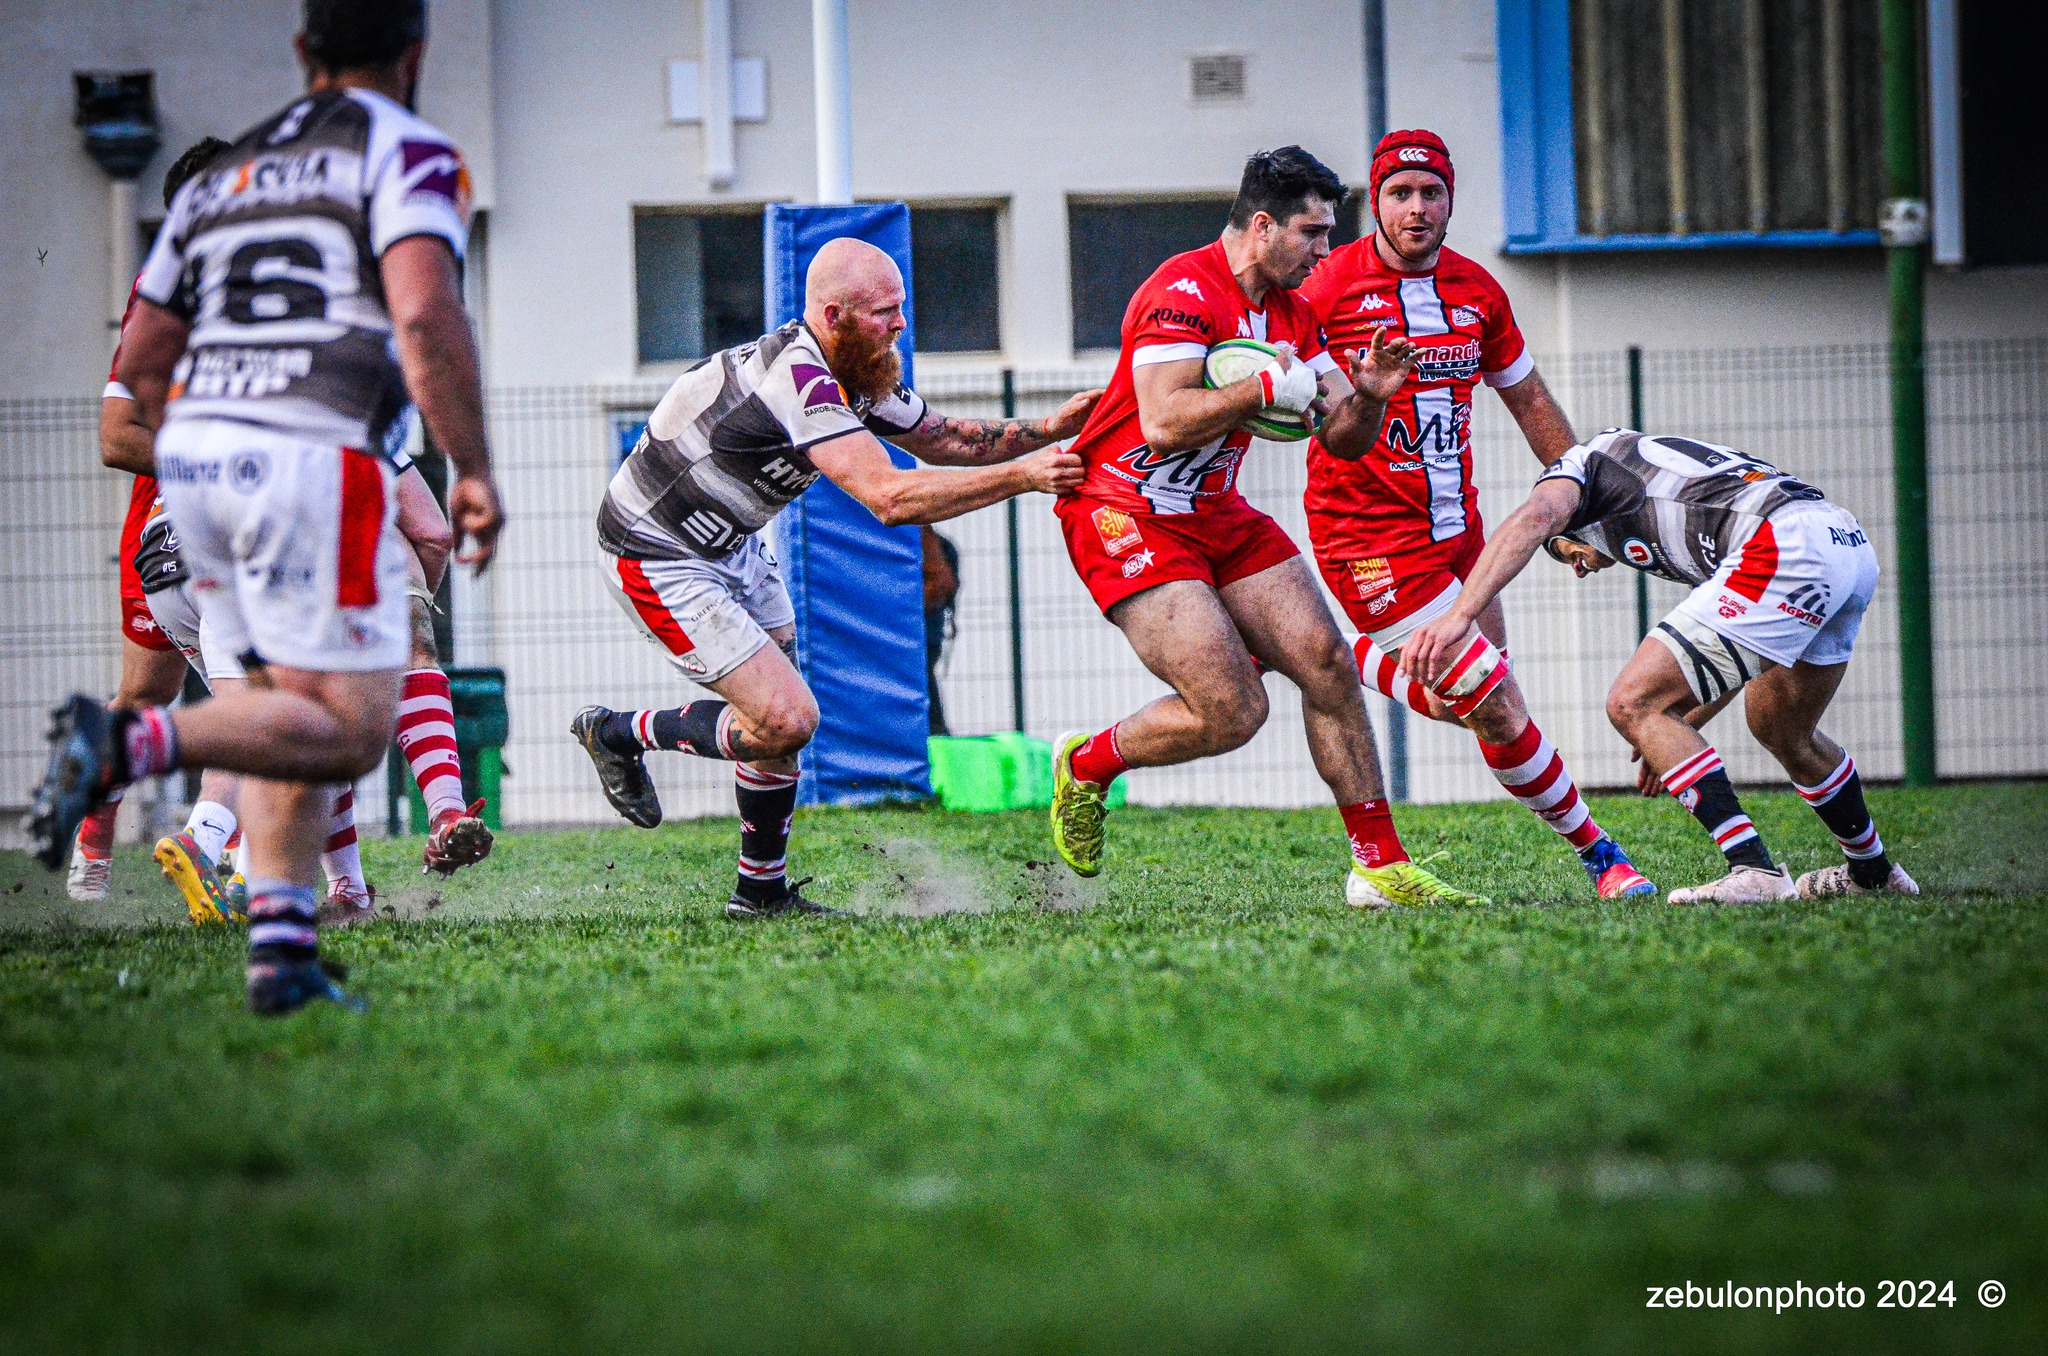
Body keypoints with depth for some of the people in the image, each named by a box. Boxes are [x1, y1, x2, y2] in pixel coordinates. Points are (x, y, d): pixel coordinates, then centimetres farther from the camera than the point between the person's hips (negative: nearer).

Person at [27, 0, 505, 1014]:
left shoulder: (222, 177, 22)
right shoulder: (408, 155, 2)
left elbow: (140, 363, 22)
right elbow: (425, 316, -15)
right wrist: (474, 472, -8)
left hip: (194, 450, 7)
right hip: (315, 458, -7)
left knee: (293, 710, 15)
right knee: (347, 732, -4)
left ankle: (280, 950, 3)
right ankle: (132, 745, -22)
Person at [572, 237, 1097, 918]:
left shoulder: (859, 375, -2)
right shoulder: (798, 377, -32)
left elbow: (942, 436, 15)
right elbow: (889, 497, -38)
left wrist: (1045, 429, -1)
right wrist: (1022, 476, -37)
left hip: (730, 546, 10)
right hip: (658, 559, -10)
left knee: (781, 714, 10)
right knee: (786, 720, -13)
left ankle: (762, 889, 24)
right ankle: (620, 733, 8)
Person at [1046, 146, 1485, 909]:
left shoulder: (1291, 315, 10)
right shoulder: (1185, 291, -18)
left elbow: (1343, 439, 12)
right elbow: (1165, 421, -29)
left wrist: (1368, 396, -10)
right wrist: (1269, 387, -25)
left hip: (1216, 515, 9)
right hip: (1125, 514, -9)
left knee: (1327, 665, -3)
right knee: (1232, 712, -17)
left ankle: (1381, 867, 3)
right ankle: (1084, 767, 9)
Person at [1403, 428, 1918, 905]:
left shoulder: (1582, 461, 18)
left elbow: (1534, 518, -8)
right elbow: (1748, 648, 38)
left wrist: (1459, 615, -17)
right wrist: (1680, 727, 44)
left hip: (1786, 547, -9)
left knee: (1634, 705, -3)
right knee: (1782, 732, 31)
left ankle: (1754, 871, -11)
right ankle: (1873, 871, 48)